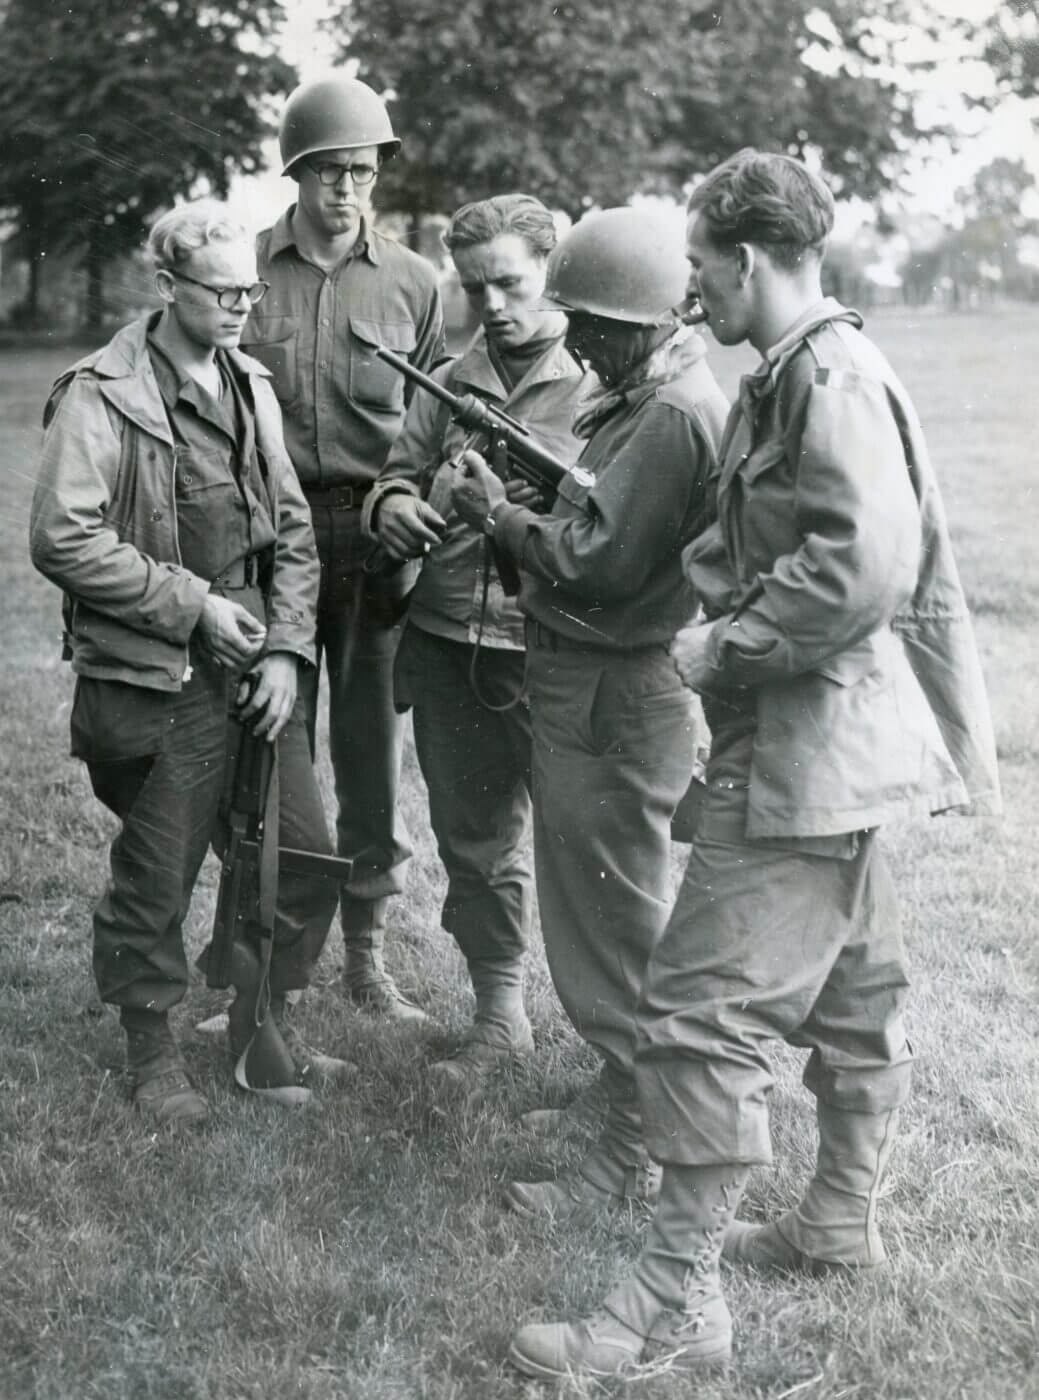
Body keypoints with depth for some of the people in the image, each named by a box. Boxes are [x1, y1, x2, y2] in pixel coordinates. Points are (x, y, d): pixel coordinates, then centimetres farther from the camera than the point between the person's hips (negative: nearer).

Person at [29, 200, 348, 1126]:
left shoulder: (252, 387, 10)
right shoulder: (104, 395, -10)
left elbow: (293, 528, 12)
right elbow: (63, 538, -17)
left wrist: (286, 649, 0)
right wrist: (194, 603, -15)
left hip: (258, 671, 6)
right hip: (162, 682, -6)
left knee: (305, 867, 10)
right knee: (156, 884, 5)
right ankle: (154, 1055, 25)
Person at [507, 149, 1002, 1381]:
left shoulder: (831, 376, -17)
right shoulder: (799, 376, 13)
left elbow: (862, 567, -28)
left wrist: (724, 645, -19)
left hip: (805, 747, -11)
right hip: (833, 743, 11)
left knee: (704, 1009, -9)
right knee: (850, 989, 21)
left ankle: (677, 1303, -2)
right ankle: (841, 1222, 37)